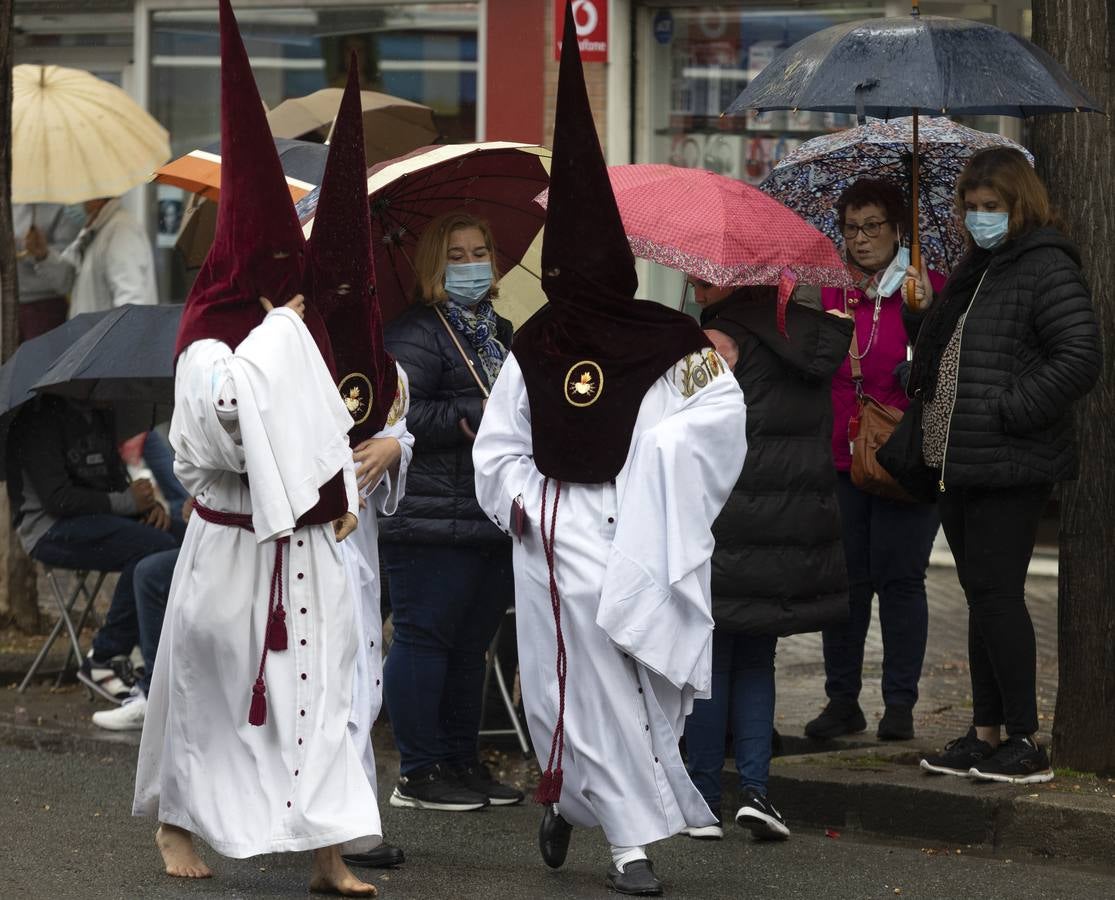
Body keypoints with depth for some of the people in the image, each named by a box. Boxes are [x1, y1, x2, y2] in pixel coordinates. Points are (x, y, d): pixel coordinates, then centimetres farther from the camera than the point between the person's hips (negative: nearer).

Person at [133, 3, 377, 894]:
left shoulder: (299, 334, 10)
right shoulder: (209, 348, -10)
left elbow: (332, 422, 17)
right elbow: (230, 406, -32)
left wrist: (345, 500, 4)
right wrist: (277, 328, -20)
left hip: (307, 548, 5)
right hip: (233, 546, -5)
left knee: (317, 689, 0)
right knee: (211, 684, 8)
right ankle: (175, 818, 28)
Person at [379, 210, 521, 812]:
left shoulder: (500, 334, 21)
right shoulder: (417, 334, -8)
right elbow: (398, 413, -21)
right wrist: (471, 419, -18)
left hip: (494, 521, 9)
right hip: (431, 520, -9)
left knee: (471, 643, 13)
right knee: (424, 637, -5)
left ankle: (462, 762, 21)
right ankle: (419, 773, -1)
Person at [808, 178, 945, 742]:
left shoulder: (926, 290, 1)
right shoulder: (826, 292, 10)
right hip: (838, 458, 3)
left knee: (899, 578, -1)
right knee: (843, 579, 4)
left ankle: (900, 704, 6)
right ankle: (842, 699, 13)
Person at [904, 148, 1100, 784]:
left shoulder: (1047, 269, -11)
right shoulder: (976, 269, 17)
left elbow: (1081, 358, -20)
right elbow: (936, 345, 30)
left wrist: (1010, 413, -19)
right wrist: (925, 391, 11)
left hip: (1011, 469, -9)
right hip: (960, 465, 9)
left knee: (997, 594, -10)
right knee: (982, 598, 12)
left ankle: (1026, 743, -5)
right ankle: (988, 735, 19)